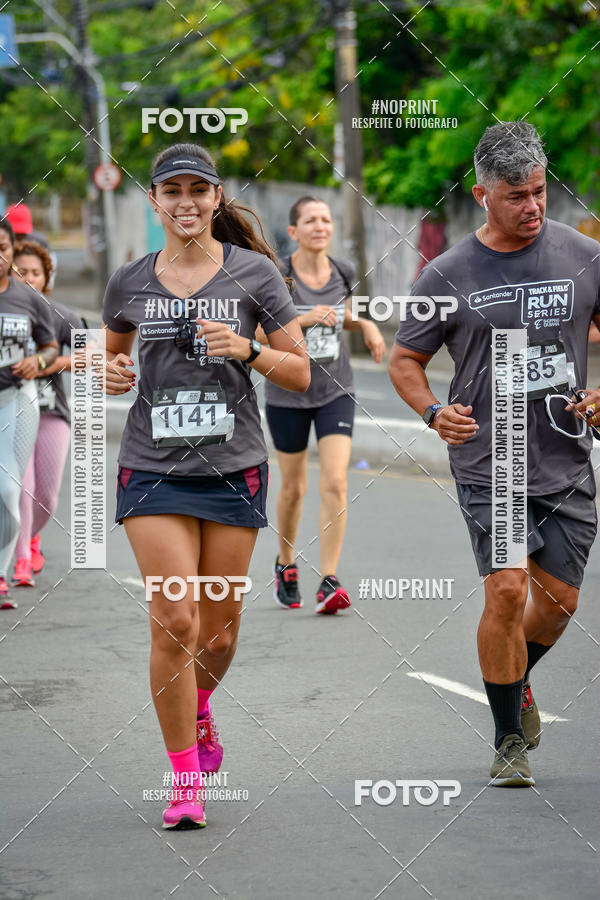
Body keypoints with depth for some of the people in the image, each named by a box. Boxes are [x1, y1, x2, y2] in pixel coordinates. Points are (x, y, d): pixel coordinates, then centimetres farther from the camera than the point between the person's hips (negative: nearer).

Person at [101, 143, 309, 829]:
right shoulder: (130, 282, 6)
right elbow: (110, 352, 22)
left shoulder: (254, 272, 0)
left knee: (218, 631, 7)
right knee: (174, 621, -12)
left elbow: (301, 373, 2)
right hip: (153, 469, 0)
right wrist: (109, 373, -1)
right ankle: (184, 782, -2)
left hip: (233, 466, 0)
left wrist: (249, 350, -16)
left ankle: (198, 709, 42)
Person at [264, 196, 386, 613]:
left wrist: (366, 325, 0)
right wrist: (305, 319, -27)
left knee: (335, 482, -13)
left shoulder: (343, 272, 0)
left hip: (336, 391, 2)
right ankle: (286, 564, 36)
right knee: (294, 487, 11)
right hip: (288, 394, -2)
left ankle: (329, 583, -13)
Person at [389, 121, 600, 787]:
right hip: (487, 462, -3)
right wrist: (434, 413, -13)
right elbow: (404, 360, 6)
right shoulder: (448, 275, -3)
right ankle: (510, 739, 2)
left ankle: (515, 682, 38)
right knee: (506, 589, -14)